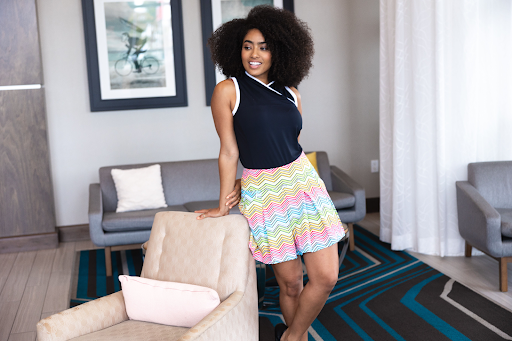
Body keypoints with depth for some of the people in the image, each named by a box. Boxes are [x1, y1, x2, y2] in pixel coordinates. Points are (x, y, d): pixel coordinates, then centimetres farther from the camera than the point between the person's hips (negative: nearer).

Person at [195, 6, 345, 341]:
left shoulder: (291, 94, 8)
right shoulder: (228, 90, -3)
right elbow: (229, 151, -1)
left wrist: (248, 180, 6)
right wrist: (224, 205, 2)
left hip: (304, 183, 4)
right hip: (263, 193, -4)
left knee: (326, 277, -1)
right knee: (291, 283, 4)